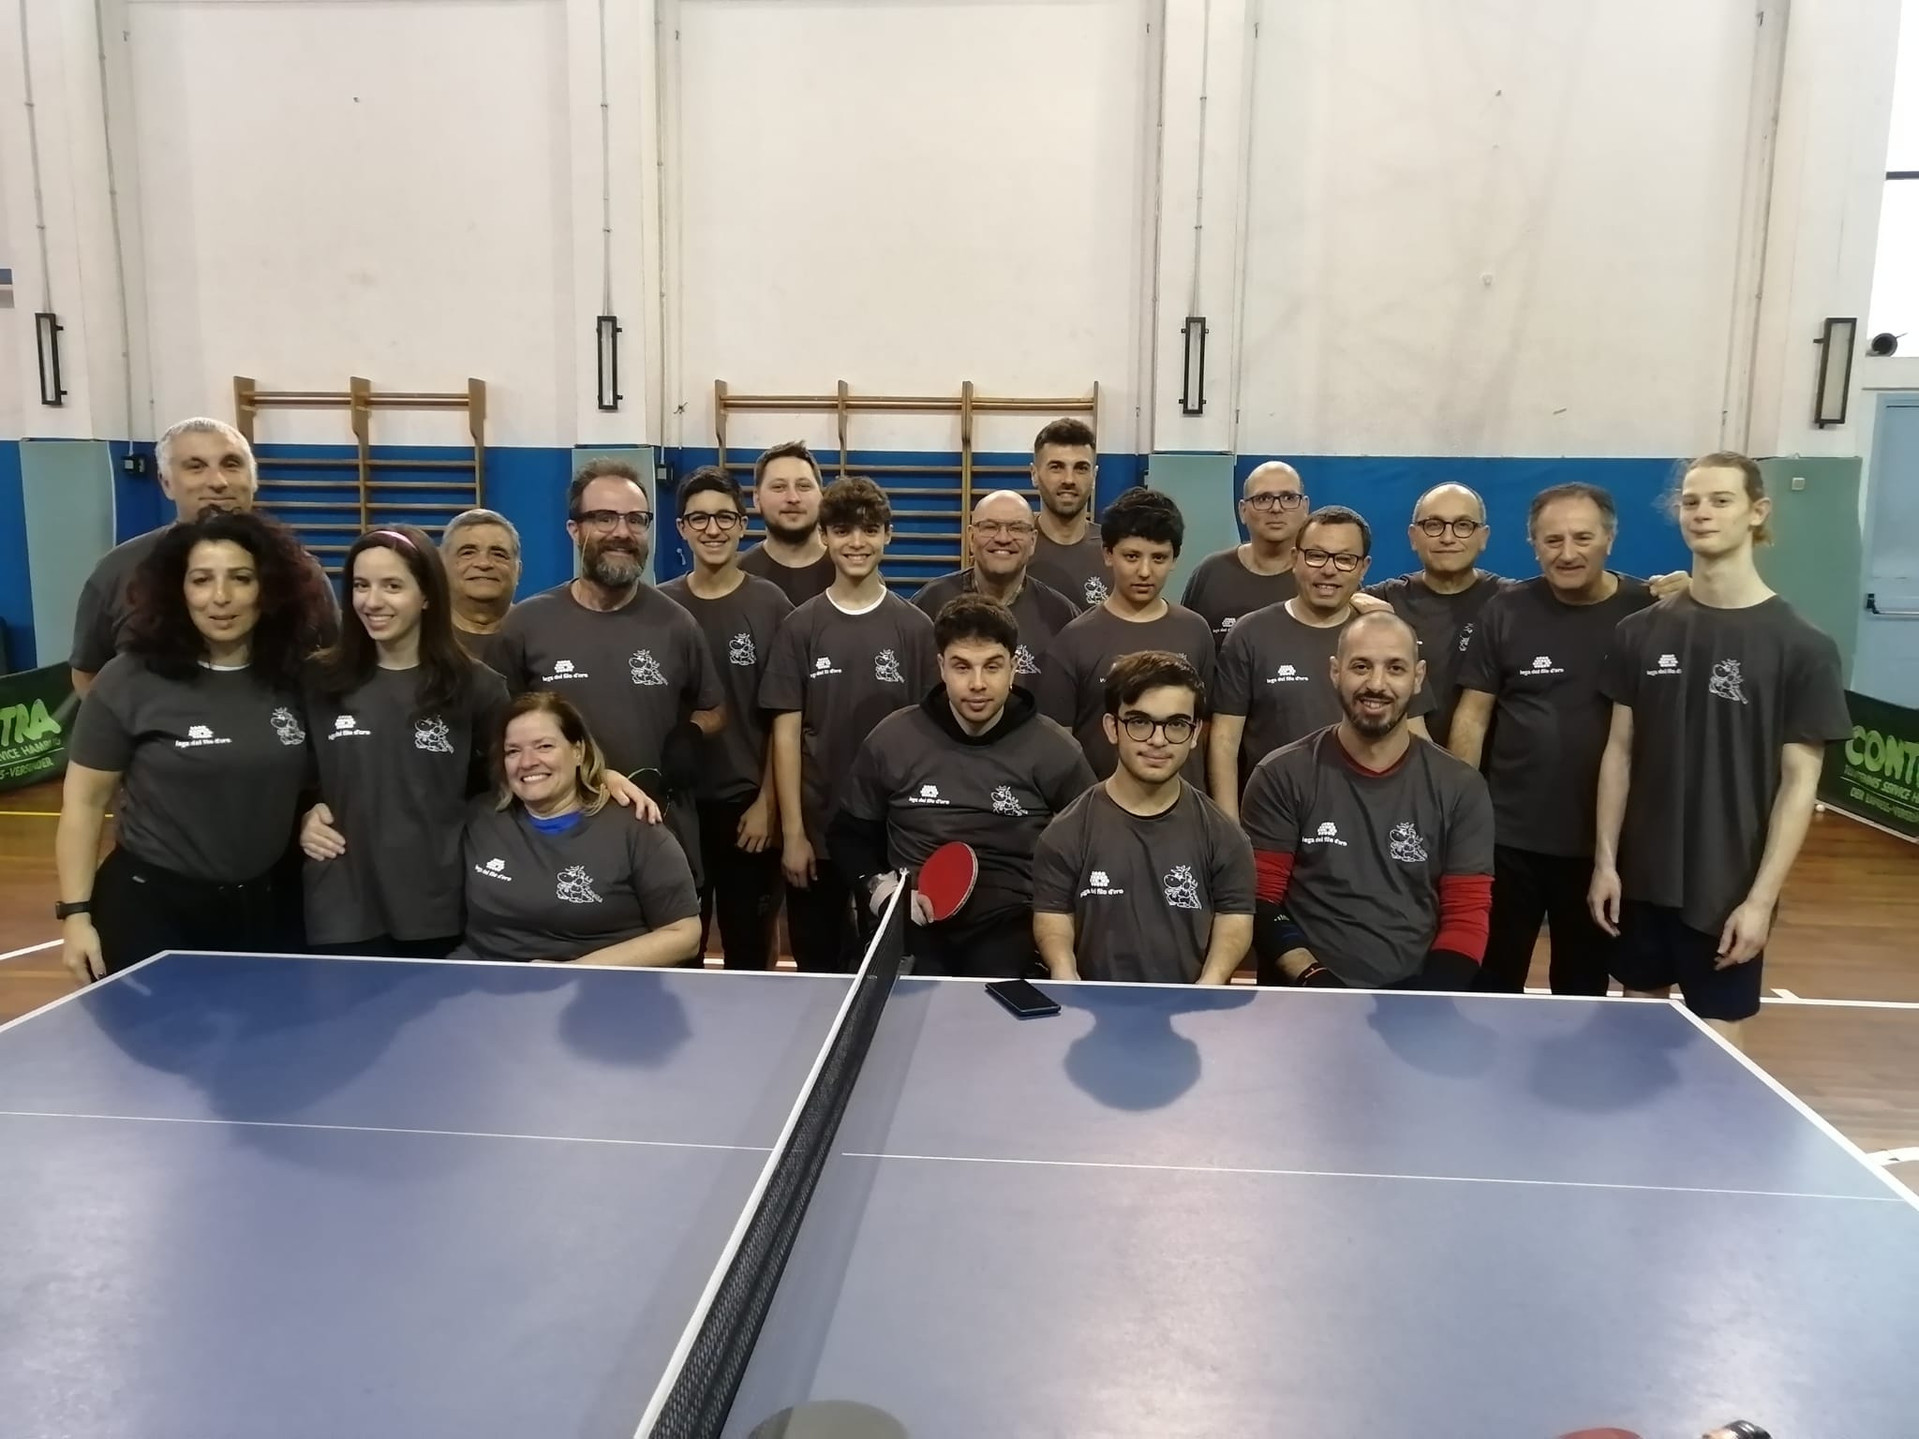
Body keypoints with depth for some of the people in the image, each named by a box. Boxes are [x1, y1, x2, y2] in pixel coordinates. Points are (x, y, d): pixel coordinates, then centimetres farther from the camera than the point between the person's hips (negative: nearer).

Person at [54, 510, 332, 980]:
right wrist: (76, 912, -6)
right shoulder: (129, 681, -9)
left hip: (267, 907, 3)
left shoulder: (296, 679, -1)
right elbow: (84, 801, -4)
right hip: (151, 909, -3)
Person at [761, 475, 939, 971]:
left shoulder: (914, 628, 0)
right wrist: (792, 833, -5)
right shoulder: (800, 627, 0)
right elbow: (787, 734, -1)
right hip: (817, 830, 0)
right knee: (817, 969, 11)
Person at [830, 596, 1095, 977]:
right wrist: (880, 886, 0)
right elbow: (850, 833, 17)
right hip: (915, 920, 1)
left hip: (1010, 922, -1)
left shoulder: (1055, 751, 0)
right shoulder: (891, 739, 3)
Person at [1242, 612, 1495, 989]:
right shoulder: (1282, 777, 3)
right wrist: (1314, 977, -13)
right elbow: (1259, 901, 1)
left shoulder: (1460, 789, 8)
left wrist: (1426, 1002, -9)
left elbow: (1467, 916, 6)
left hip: (1413, 994, 2)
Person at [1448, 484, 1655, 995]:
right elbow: (1473, 714, 0)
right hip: (1508, 836, 0)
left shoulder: (1649, 611, -4)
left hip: (1604, 839, 0)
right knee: (1491, 982, 12)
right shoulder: (1505, 611, -2)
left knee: (1584, 986, 17)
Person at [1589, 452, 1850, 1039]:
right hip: (1641, 880, 3)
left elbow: (1799, 782, -8)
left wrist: (1761, 898, -13)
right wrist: (1605, 860, 1)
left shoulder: (1802, 648, -8)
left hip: (1729, 891, -3)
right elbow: (1620, 750, 5)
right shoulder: (1641, 632, 2)